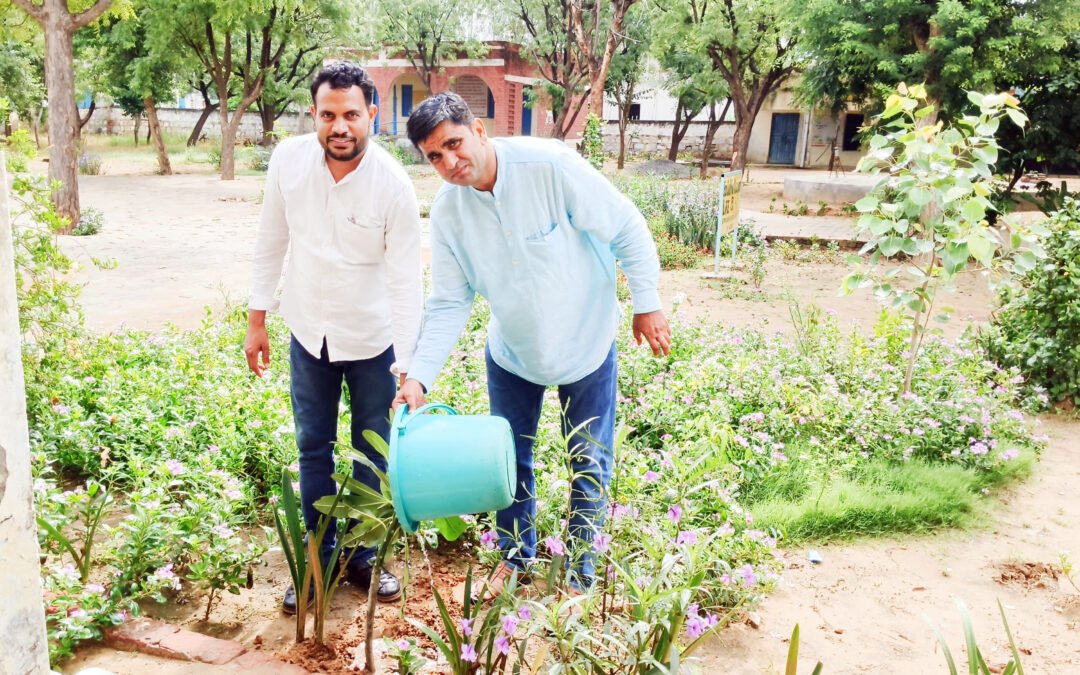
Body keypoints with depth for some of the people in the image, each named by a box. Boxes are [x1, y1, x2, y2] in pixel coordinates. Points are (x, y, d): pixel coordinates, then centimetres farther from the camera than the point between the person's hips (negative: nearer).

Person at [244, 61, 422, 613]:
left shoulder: (393, 184, -20)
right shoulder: (289, 160, -11)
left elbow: (406, 280, -19)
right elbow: (272, 241, 1)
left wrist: (407, 367, -23)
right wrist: (256, 319, 4)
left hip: (372, 340, -2)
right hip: (309, 333, 3)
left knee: (374, 453, 11)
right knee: (313, 448, 13)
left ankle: (363, 556, 31)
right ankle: (319, 559, 30)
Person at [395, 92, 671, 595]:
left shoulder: (549, 164, -27)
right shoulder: (447, 211, -13)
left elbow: (627, 229, -18)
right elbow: (449, 303, -10)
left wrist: (647, 304, -14)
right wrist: (419, 376, -20)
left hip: (587, 341, -3)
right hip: (511, 350, 4)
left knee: (590, 465, 9)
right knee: (510, 459, 15)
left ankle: (581, 571, 30)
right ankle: (516, 554, 40)